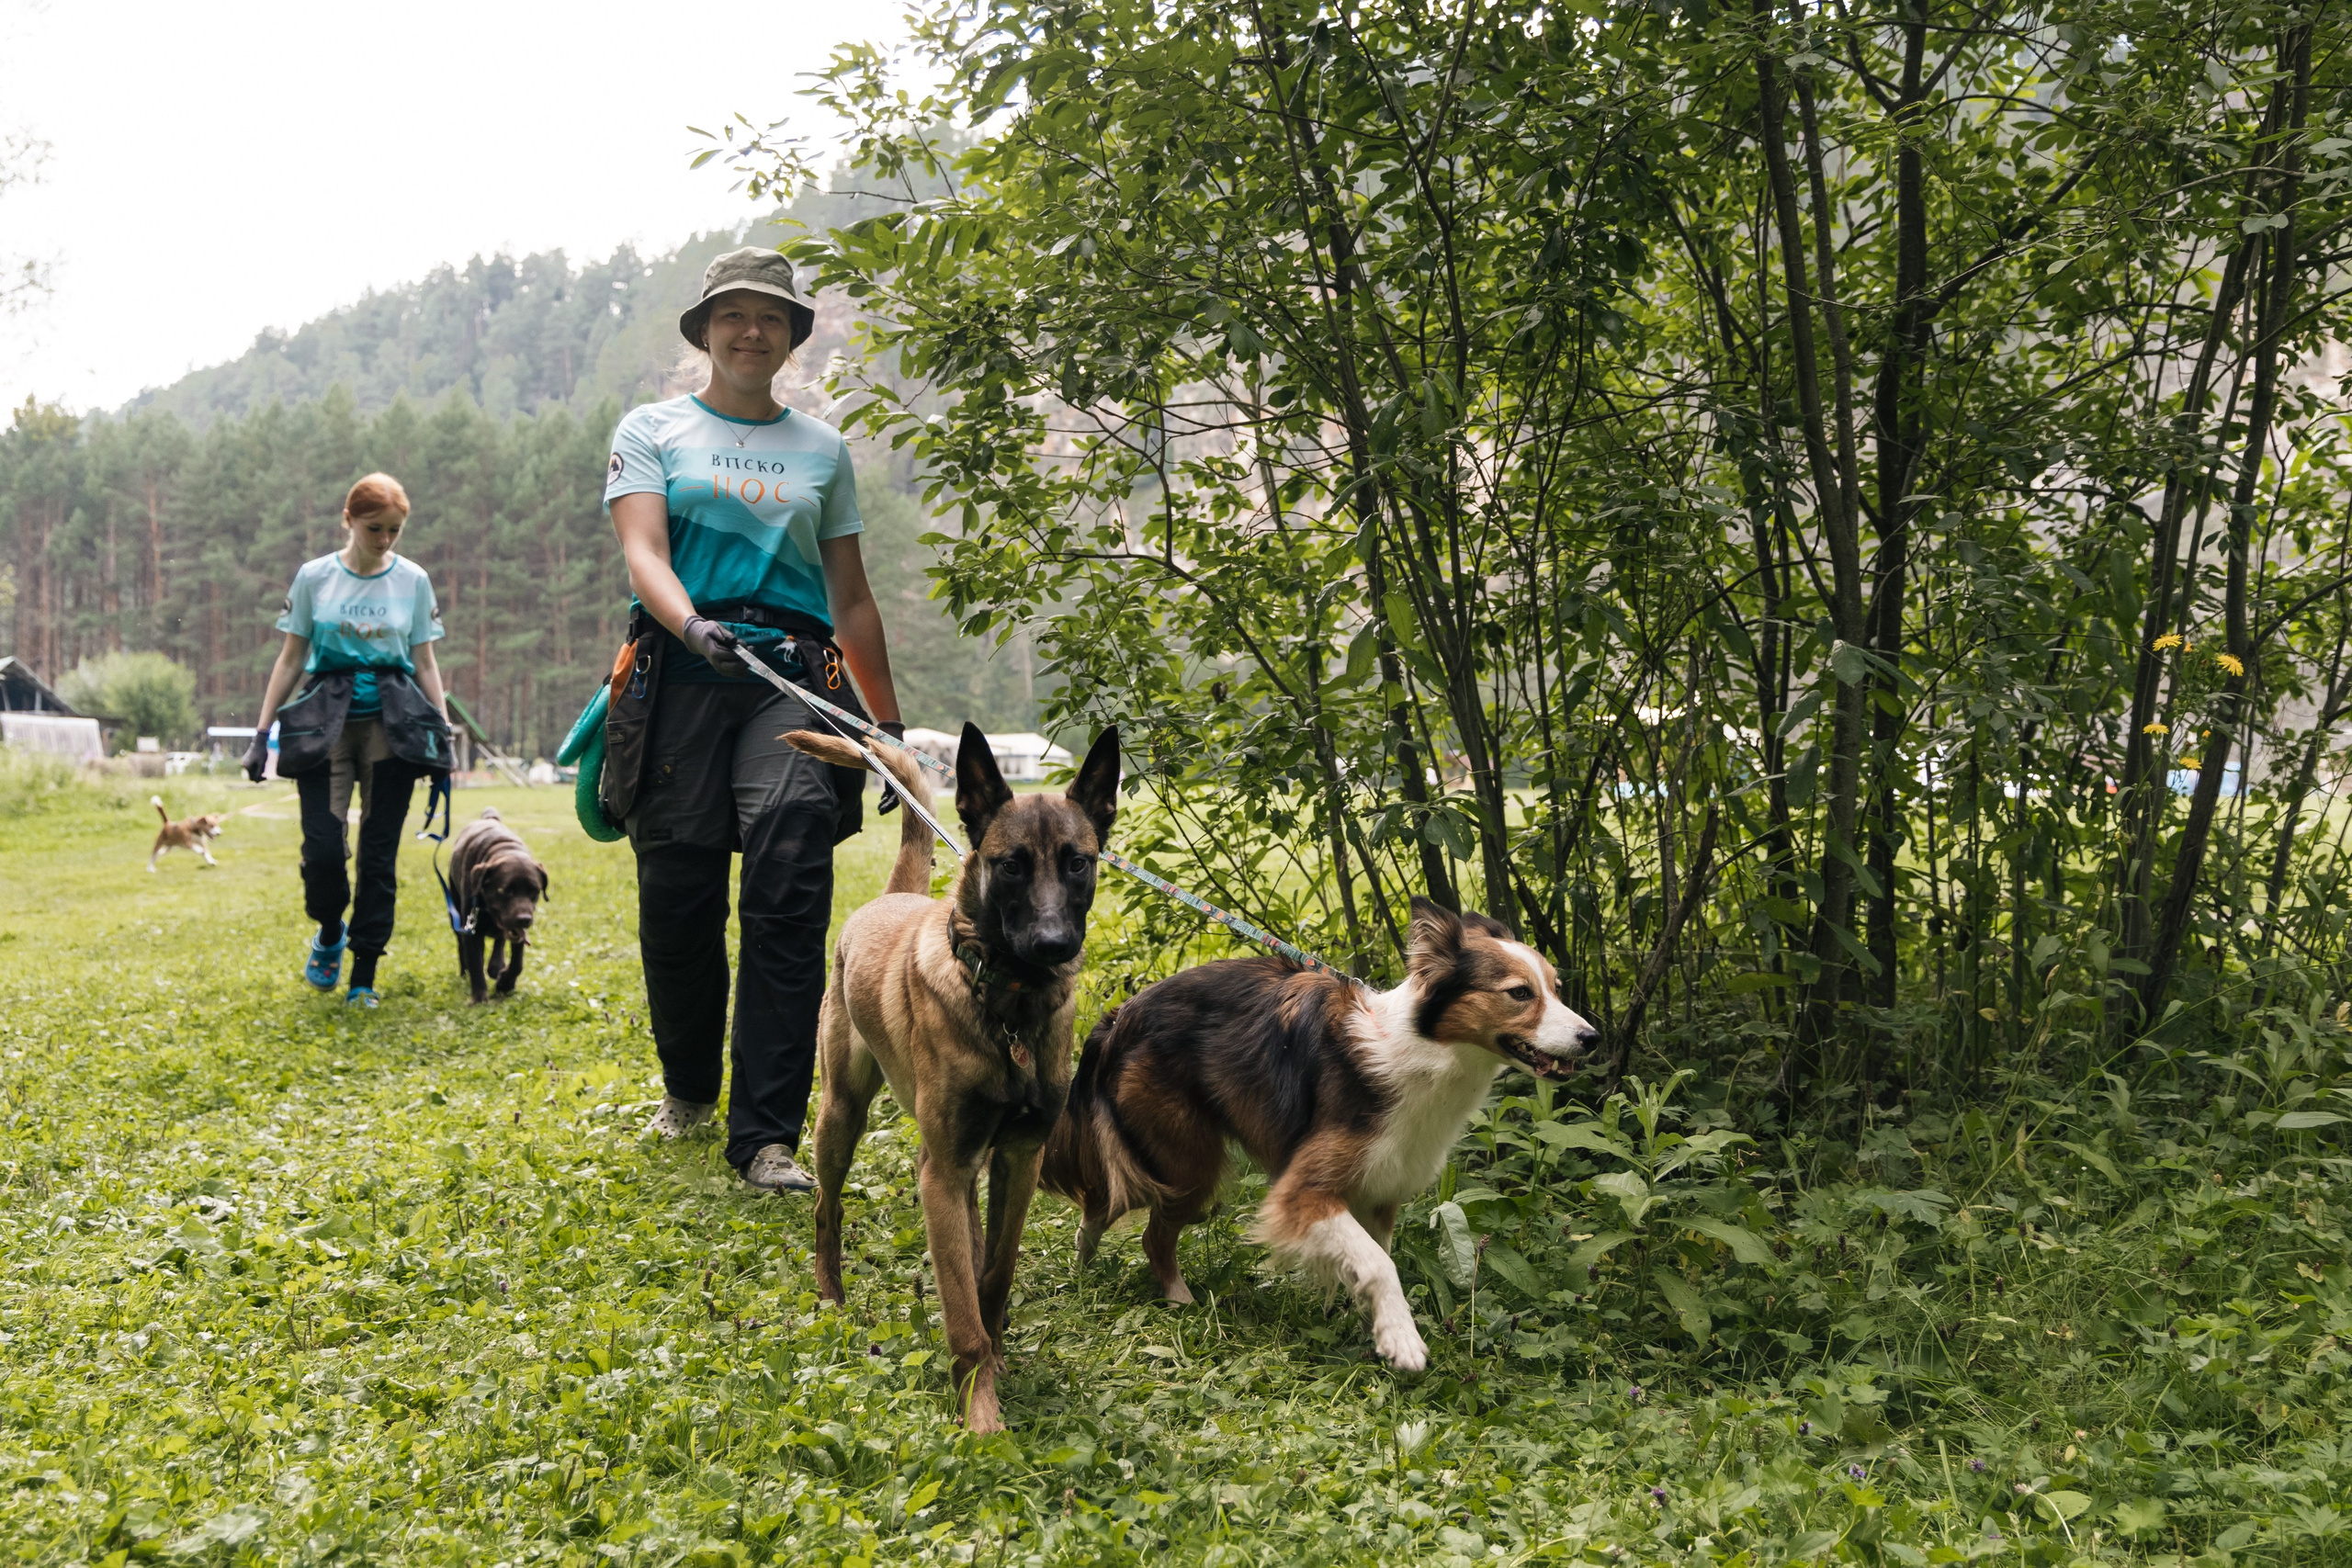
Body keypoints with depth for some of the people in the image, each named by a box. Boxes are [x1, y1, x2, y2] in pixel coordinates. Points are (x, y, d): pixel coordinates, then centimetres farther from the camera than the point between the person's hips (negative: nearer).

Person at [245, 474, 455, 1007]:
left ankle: (363, 977, 9)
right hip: (326, 722, 0)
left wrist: (444, 739, 3)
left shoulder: (413, 580, 6)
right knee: (322, 847, -12)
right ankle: (329, 932, 20)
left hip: (392, 724, 1)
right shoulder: (314, 577, 4)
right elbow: (291, 657, 8)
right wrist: (262, 732, 4)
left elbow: (424, 663, 9)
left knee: (380, 853, -2)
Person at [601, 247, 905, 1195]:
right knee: (677, 895, 1)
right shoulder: (652, 430, 13)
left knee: (788, 901, -14)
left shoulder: (823, 450, 20)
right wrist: (692, 625, -25)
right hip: (682, 676, -1)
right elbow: (643, 552, -4)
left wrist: (890, 723, 18)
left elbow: (852, 597, 22)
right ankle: (689, 1087, 27)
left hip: (794, 678, 1)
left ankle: (766, 1134, -11)